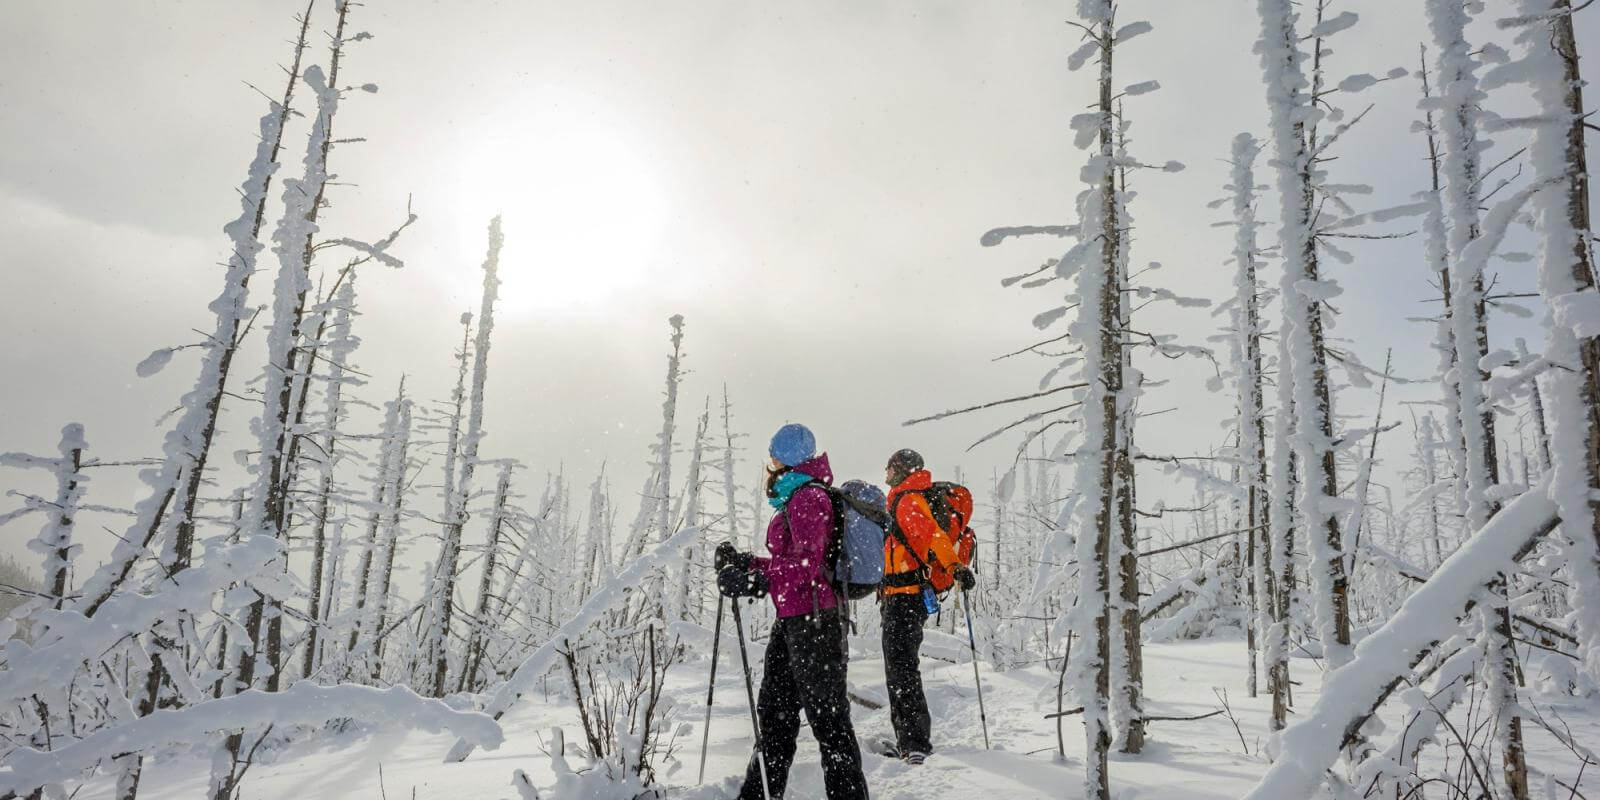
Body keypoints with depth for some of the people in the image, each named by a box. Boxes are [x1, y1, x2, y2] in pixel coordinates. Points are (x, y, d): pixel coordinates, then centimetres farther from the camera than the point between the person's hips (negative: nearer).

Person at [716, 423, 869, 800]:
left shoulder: (808, 497, -12)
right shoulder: (794, 499, 18)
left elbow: (806, 561, -22)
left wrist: (757, 580, -27)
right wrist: (743, 563, 13)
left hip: (813, 619, -11)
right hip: (792, 619, 11)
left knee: (825, 712, -5)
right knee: (774, 710, 17)